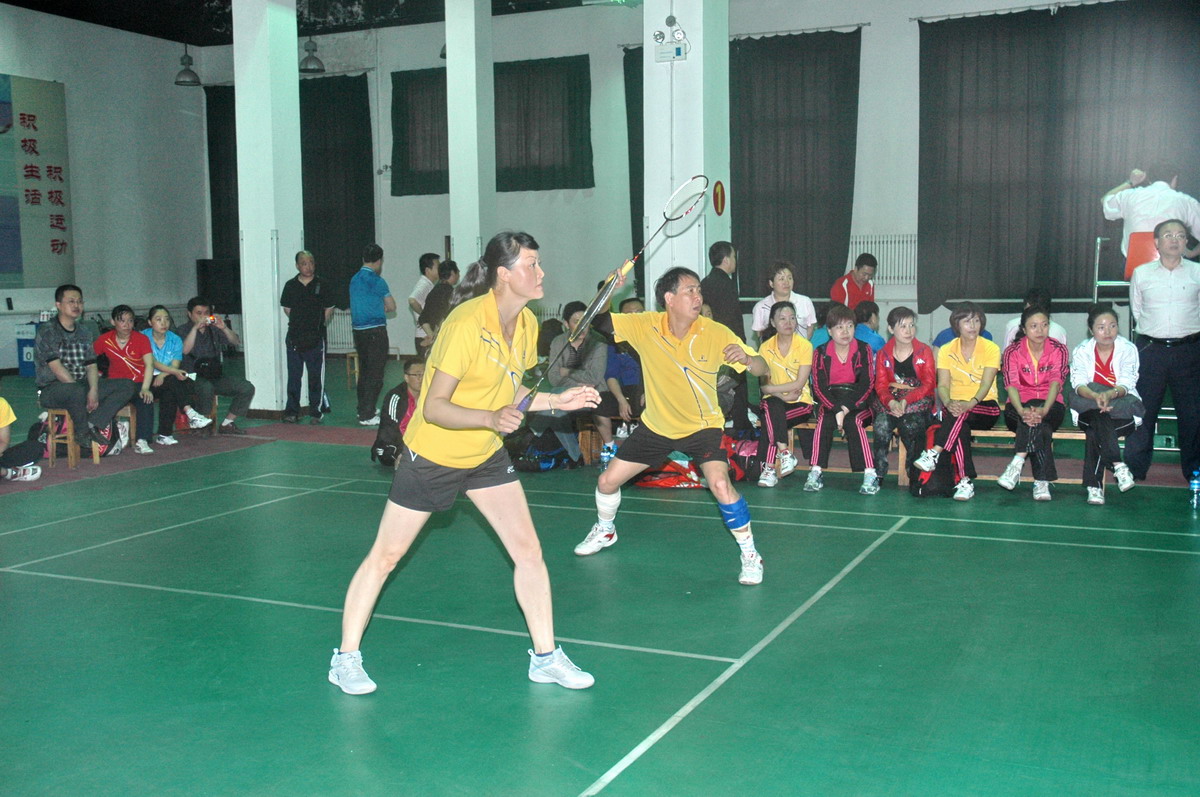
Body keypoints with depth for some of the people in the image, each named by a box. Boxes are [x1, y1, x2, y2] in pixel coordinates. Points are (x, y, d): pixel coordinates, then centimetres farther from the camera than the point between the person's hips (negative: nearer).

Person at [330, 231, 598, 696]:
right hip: (432, 454, -6)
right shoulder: (466, 323, -26)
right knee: (385, 556, 4)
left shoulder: (527, 324, -3)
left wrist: (557, 400, -3)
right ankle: (345, 659, 20)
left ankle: (545, 658, 14)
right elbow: (434, 408, -26)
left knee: (528, 550, 1)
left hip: (487, 455, 7)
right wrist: (491, 418, -40)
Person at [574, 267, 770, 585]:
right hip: (656, 425, 3)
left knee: (720, 484, -27)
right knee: (607, 481, 6)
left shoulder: (717, 333, -20)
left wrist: (746, 358, -40)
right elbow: (599, 321, -11)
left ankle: (750, 554, -5)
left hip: (703, 426, -3)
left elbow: (763, 370, -18)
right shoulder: (644, 326, -16)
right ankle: (605, 531, 40)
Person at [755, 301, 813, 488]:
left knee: (770, 419, -30)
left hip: (800, 402, -2)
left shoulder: (804, 345, -6)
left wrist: (771, 388, -16)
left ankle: (769, 467, -25)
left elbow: (799, 383, -12)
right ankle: (785, 452, -30)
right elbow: (762, 384, -3)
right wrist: (782, 395, -19)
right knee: (772, 406, -33)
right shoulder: (766, 347, 3)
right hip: (774, 402, 2)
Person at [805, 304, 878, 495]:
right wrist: (836, 410, -22)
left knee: (853, 421, -30)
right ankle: (815, 472, -29)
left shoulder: (863, 350, -2)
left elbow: (867, 384, -9)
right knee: (824, 421, -29)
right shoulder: (821, 353, 1)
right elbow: (819, 386, -7)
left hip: (858, 401, -1)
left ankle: (870, 475, -29)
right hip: (829, 400, 1)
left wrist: (846, 408, -20)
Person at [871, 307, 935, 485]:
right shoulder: (883, 354, 12)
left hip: (918, 400, -1)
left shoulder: (924, 352, 6)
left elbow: (929, 384, -4)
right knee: (881, 425, -31)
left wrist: (905, 401, -20)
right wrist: (891, 402, -21)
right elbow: (881, 384, 2)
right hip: (890, 401, 2)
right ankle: (878, 474, -20)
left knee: (910, 424, -34)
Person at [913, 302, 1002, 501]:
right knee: (960, 425, -35)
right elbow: (942, 385, -3)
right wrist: (948, 403, -27)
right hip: (955, 406, 1)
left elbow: (986, 384, -13)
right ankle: (965, 481, -38)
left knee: (962, 414, -37)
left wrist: (971, 403, -33)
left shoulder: (991, 349, -2)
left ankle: (934, 453, -39)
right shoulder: (947, 350, 6)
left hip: (985, 408, -1)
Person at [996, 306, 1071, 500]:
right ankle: (1042, 481, -42)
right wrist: (1022, 411, -39)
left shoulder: (1059, 351, -1)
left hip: (1051, 406, 0)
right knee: (1042, 427, -35)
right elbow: (1012, 385, -17)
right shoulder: (1012, 352, -1)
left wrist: (1043, 409, -39)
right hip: (1019, 406, 0)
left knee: (1038, 416, -37)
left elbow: (1056, 383, -17)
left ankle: (1017, 463, -46)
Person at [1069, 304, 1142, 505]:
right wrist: (1095, 396, -37)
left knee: (1095, 431, -32)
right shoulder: (1081, 351, 1)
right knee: (1097, 418, -35)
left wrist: (1110, 394, -38)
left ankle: (1094, 486, -32)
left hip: (1123, 409, -1)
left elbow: (1126, 385, -14)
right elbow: (1079, 384, -13)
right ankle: (1118, 465, -35)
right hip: (1089, 410, 1)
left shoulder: (1128, 349, -2)